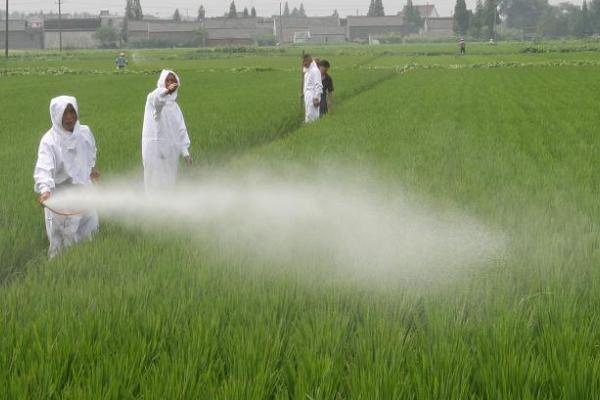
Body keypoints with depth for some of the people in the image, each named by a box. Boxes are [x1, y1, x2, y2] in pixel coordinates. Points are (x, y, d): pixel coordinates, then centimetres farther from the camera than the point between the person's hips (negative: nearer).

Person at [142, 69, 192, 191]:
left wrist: (185, 150, 9)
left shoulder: (174, 104, 16)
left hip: (171, 148, 7)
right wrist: (165, 91, -54)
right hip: (155, 147, -7)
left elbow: (180, 128, 17)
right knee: (156, 183, -7)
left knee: (169, 183, 10)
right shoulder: (154, 98, -5)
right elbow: (155, 97, -31)